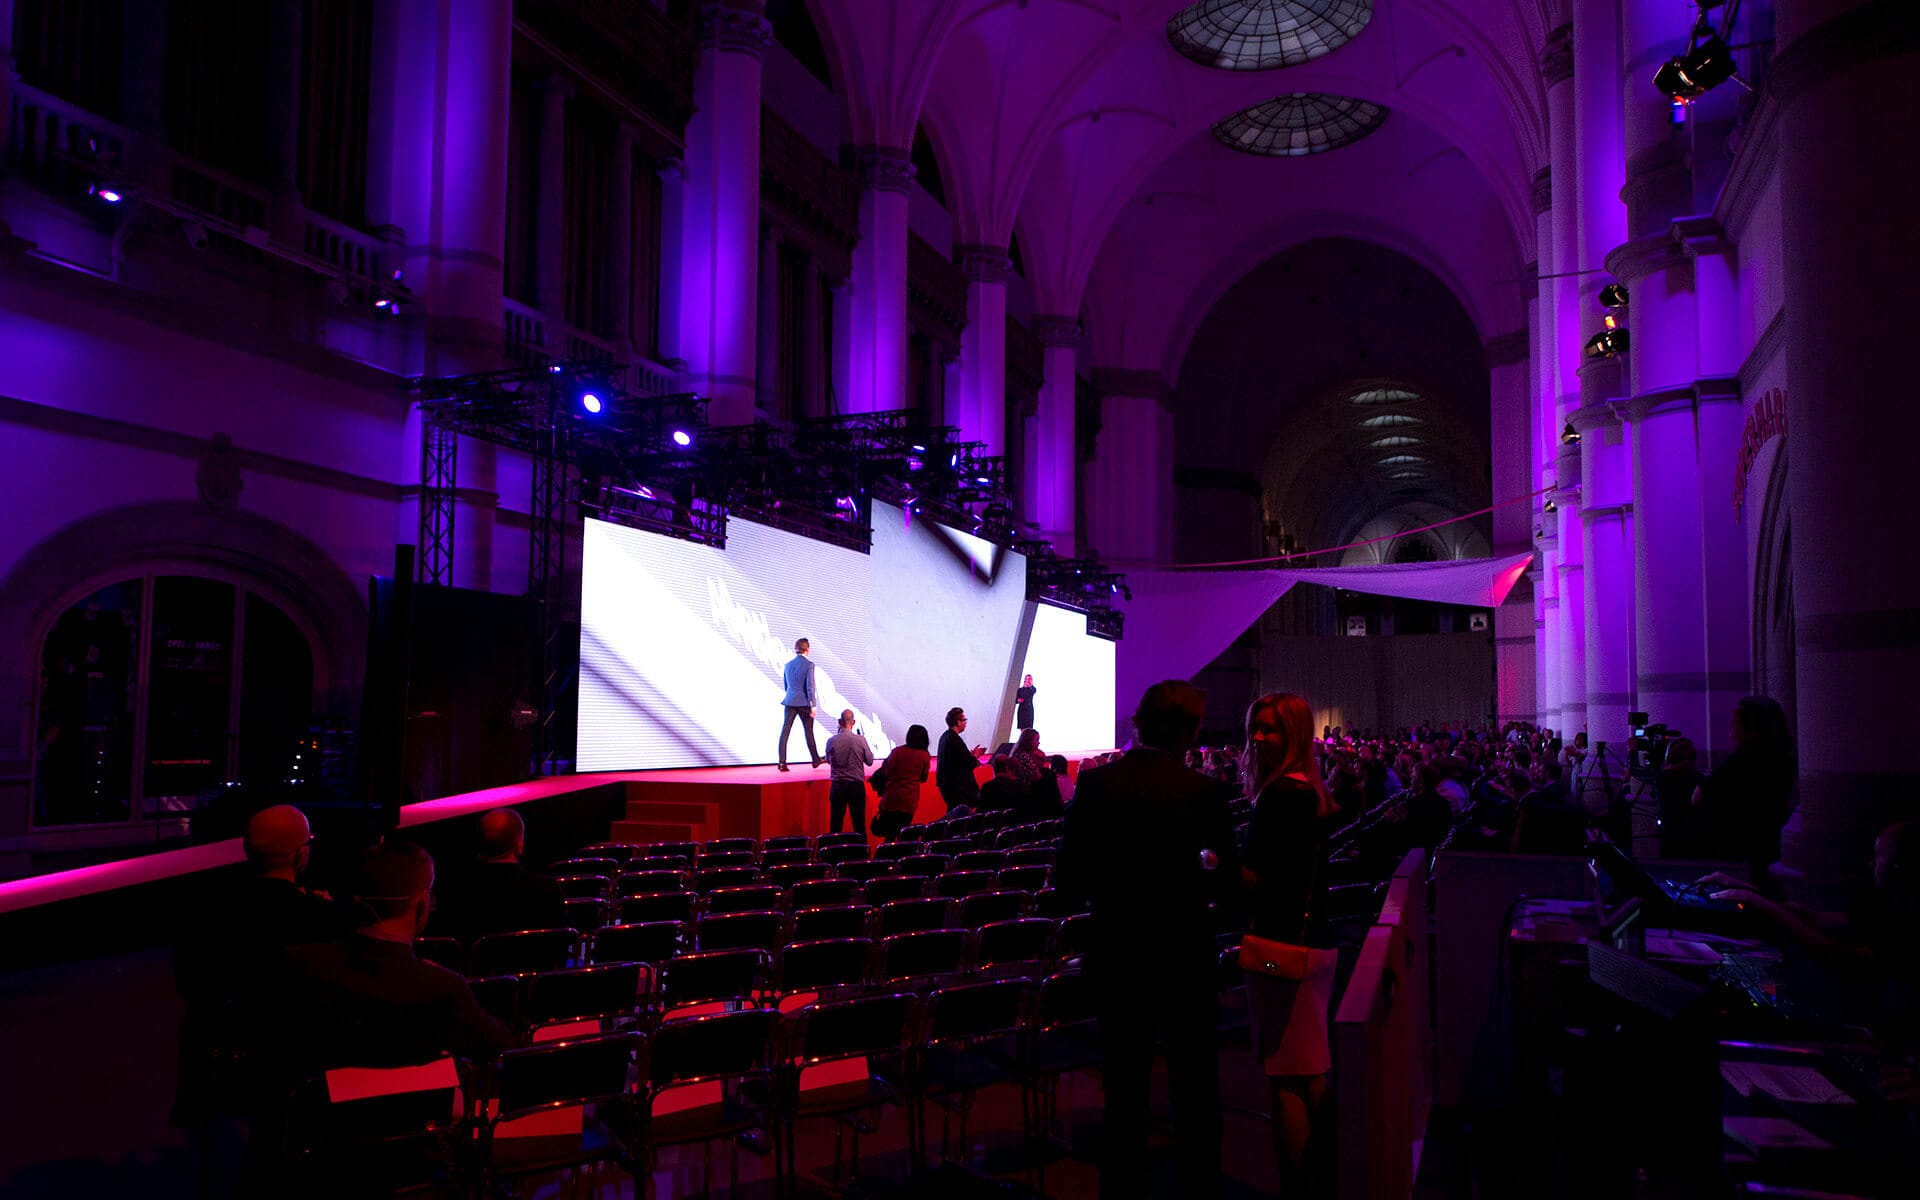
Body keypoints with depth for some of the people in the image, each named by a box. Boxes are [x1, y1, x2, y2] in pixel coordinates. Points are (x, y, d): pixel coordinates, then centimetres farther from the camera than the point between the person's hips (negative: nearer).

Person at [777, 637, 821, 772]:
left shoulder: (787, 664, 9)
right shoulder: (809, 664, -9)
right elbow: (810, 686, -14)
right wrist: (813, 705, -13)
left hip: (790, 702, 4)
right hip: (804, 703, -4)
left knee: (785, 731, -1)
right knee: (809, 732, 10)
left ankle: (782, 762, -9)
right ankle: (815, 759, 23)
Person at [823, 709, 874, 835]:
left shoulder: (831, 741, -7)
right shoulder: (860, 739, -10)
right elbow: (869, 761, 0)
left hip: (837, 786, 1)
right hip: (857, 786, -1)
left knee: (835, 824, 7)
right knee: (859, 824, 7)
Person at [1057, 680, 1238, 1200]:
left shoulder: (1095, 784, -10)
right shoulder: (1201, 791, -15)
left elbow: (1068, 878, -7)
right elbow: (1226, 883, -10)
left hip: (1116, 957, 2)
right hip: (1186, 957, -1)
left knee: (1124, 1091, 15)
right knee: (1196, 1090, 16)